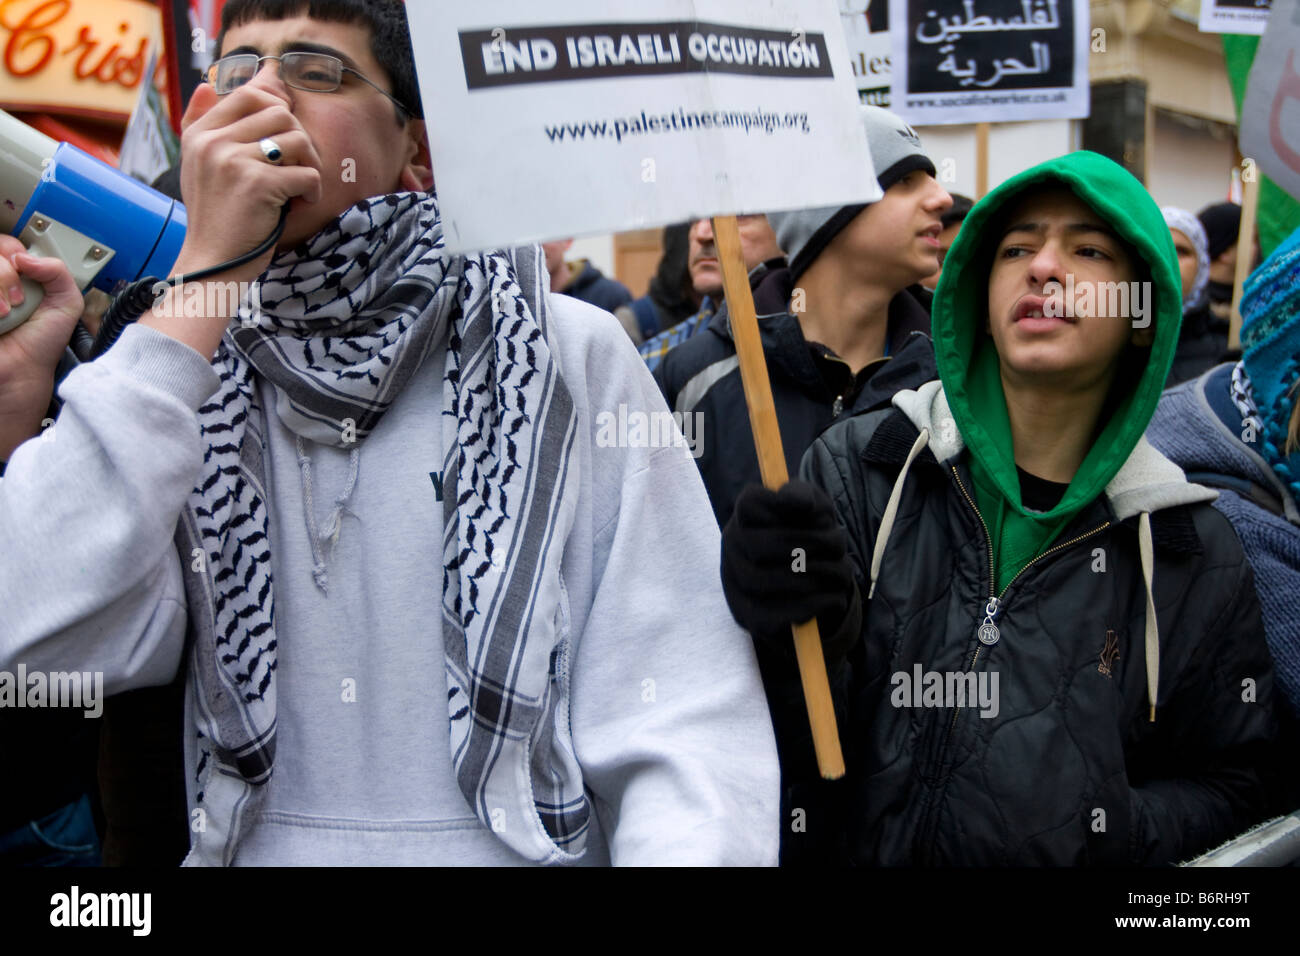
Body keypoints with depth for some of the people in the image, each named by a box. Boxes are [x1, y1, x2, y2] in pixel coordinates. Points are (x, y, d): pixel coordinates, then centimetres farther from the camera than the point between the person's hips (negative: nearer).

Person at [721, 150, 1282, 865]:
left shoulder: (1196, 557, 2)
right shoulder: (859, 466, -1)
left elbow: (1233, 785, 8)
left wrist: (1118, 834, -10)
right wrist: (799, 645, -21)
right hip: (855, 850, 0)